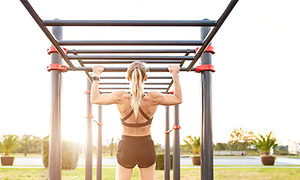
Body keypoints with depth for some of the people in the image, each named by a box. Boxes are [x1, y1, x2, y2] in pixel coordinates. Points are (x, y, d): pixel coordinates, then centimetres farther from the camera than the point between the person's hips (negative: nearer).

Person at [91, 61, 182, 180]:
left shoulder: (121, 98, -15)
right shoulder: (153, 99, -14)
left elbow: (94, 99, -1)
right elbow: (178, 99, 3)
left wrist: (96, 76, 8)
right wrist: (175, 75, 10)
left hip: (126, 148, 0)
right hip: (147, 148, 1)